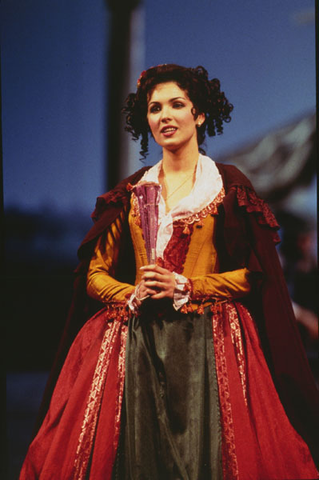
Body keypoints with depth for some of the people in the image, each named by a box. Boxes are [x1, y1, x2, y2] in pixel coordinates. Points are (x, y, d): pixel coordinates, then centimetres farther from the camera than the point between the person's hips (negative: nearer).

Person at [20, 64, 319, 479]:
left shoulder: (229, 185, 6)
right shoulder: (130, 193, 13)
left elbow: (256, 274, 0)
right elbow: (96, 274, 12)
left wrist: (185, 287, -9)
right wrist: (133, 296, -8)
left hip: (208, 344, -2)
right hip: (135, 343, 2)